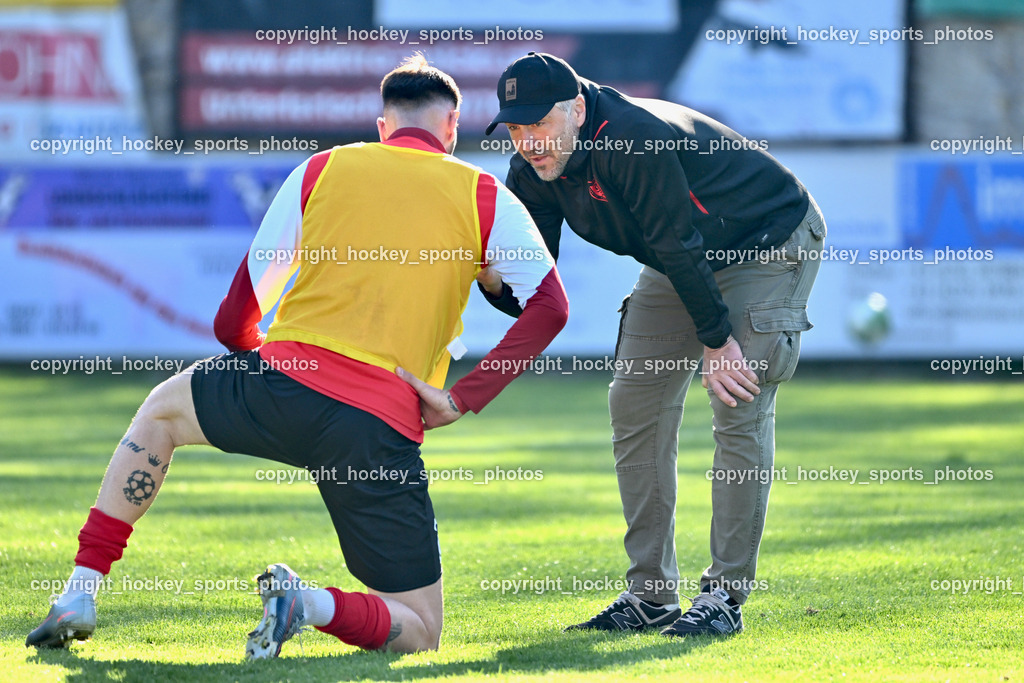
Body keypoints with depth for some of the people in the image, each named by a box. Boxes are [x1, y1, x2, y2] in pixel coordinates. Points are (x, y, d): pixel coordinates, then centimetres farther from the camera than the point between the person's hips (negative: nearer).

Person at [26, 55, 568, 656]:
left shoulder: (321, 170, 13)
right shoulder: (485, 197, 11)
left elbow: (233, 321, 16)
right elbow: (550, 306, -1)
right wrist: (464, 400, 0)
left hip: (287, 380, 2)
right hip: (384, 431, -2)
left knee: (162, 410, 35)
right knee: (418, 633, 9)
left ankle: (81, 593, 24)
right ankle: (314, 604, -23)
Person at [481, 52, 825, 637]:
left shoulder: (635, 138, -36)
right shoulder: (534, 172, -12)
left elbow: (679, 244, -30)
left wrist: (716, 339, -26)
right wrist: (494, 280, -31)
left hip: (771, 240, -8)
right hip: (687, 260, 8)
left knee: (740, 409, -17)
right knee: (635, 406, 1)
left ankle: (725, 594, -12)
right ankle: (652, 595, 7)